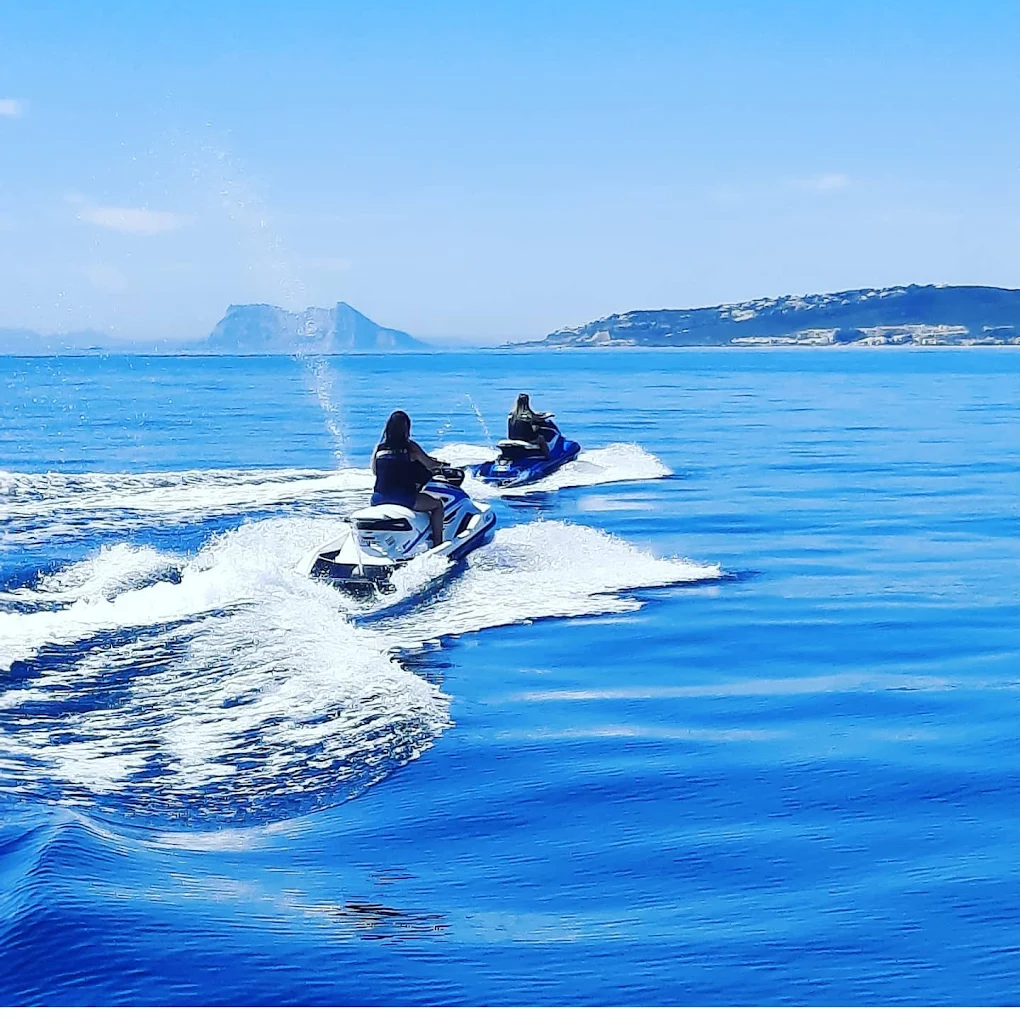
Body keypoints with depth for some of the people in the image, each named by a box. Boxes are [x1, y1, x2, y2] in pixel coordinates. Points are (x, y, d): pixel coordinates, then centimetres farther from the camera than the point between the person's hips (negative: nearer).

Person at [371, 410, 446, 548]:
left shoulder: (379, 447, 8)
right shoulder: (410, 447, -2)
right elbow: (430, 465, 4)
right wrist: (441, 464, 26)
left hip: (378, 498, 5)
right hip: (404, 497, -5)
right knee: (437, 504, 12)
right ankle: (437, 544, 6)